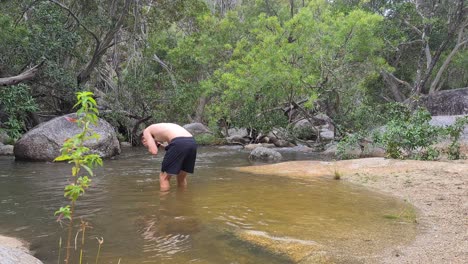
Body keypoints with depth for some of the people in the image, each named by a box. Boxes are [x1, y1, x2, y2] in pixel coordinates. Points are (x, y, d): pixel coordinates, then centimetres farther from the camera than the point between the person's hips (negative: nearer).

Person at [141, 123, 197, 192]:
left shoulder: (147, 131, 20)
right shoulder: (164, 128, 39)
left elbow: (154, 151, 6)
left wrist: (150, 148, 28)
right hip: (192, 142, 7)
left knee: (164, 177, 10)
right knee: (182, 177, 25)